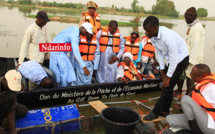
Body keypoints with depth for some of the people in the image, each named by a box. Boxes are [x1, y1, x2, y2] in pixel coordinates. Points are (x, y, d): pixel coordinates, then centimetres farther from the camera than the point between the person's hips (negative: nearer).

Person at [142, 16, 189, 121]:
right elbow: (159, 53, 0)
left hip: (180, 58, -8)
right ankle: (165, 110, 25)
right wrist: (163, 72, 0)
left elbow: (174, 59, -30)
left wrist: (168, 77, -23)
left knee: (167, 86, -7)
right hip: (170, 59, 8)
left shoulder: (167, 36, -35)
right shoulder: (152, 36, -10)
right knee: (167, 86, 12)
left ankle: (155, 112, 4)